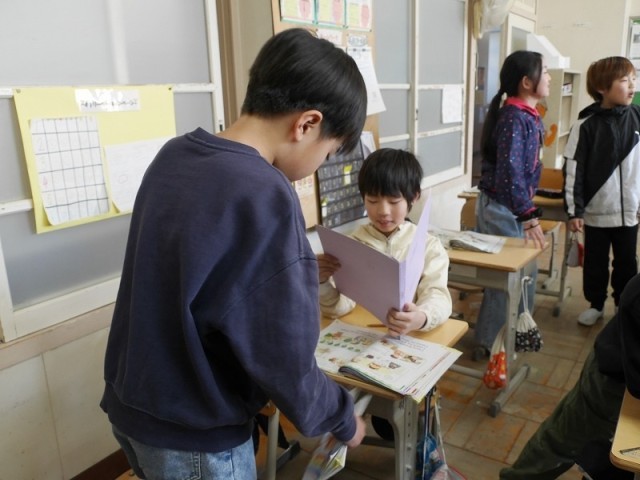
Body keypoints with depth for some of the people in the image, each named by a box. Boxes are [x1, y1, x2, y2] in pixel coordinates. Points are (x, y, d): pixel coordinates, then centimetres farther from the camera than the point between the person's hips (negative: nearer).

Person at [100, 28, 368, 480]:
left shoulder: (175, 154, -4)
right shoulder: (266, 198, -29)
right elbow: (283, 365, -23)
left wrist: (297, 269, 13)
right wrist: (344, 420, -6)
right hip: (193, 440, -7)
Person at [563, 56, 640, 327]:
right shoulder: (586, 125, -9)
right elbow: (573, 170, -9)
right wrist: (574, 210, -11)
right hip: (596, 211, -2)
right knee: (595, 263, 12)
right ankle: (595, 304, 32)